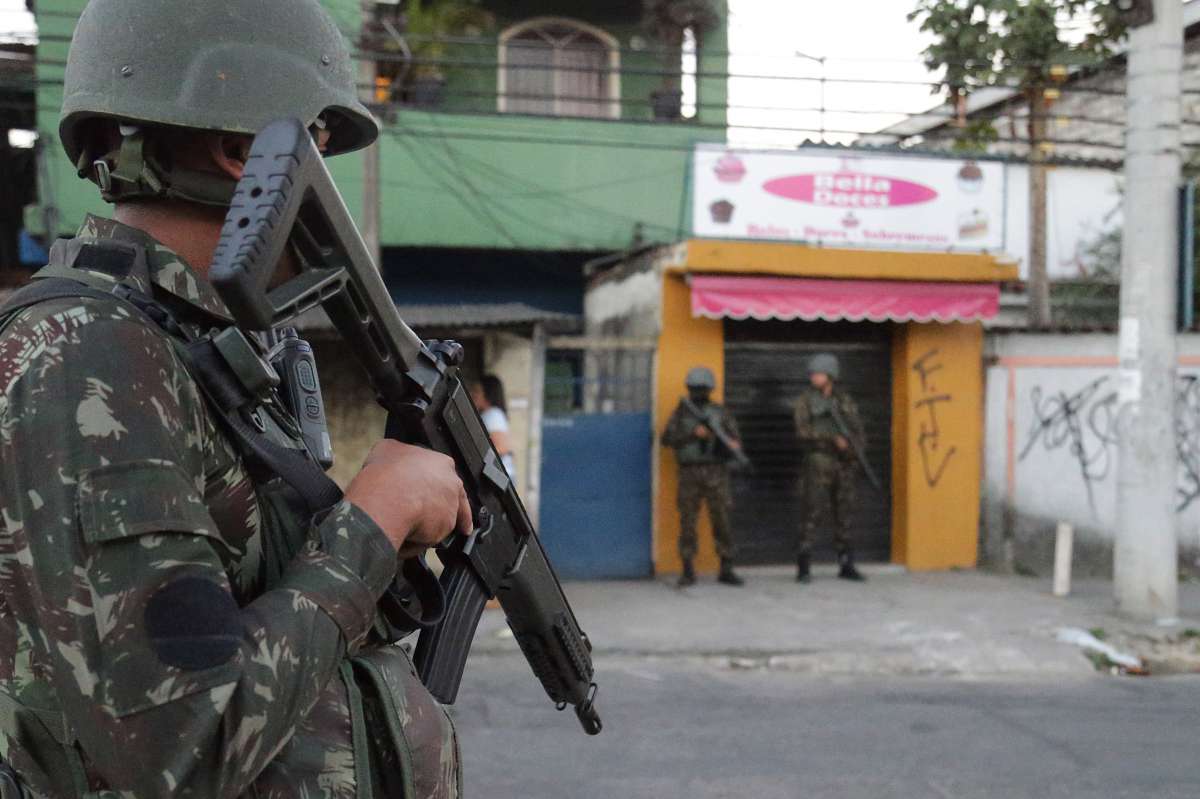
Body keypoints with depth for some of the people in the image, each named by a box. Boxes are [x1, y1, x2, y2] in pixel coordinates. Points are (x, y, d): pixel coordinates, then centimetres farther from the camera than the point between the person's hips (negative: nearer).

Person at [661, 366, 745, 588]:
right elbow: (667, 439, -6)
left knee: (722, 522, 0)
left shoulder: (721, 413, 8)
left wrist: (734, 444, -18)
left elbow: (736, 440, 6)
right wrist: (694, 433, -18)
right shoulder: (680, 413, 7)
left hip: (716, 473, 0)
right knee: (687, 522, -1)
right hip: (689, 475, 0)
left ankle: (726, 571, 7)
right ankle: (688, 572, 6)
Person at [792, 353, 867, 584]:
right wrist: (833, 437, -23)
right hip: (818, 463, -3)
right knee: (813, 514, -9)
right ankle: (804, 567, -6)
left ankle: (846, 566, 14)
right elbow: (804, 430, -13)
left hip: (844, 464, 4)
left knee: (843, 515, 7)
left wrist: (854, 447, -9)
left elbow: (858, 432, 11)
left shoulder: (845, 401, 10)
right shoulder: (804, 401, 0)